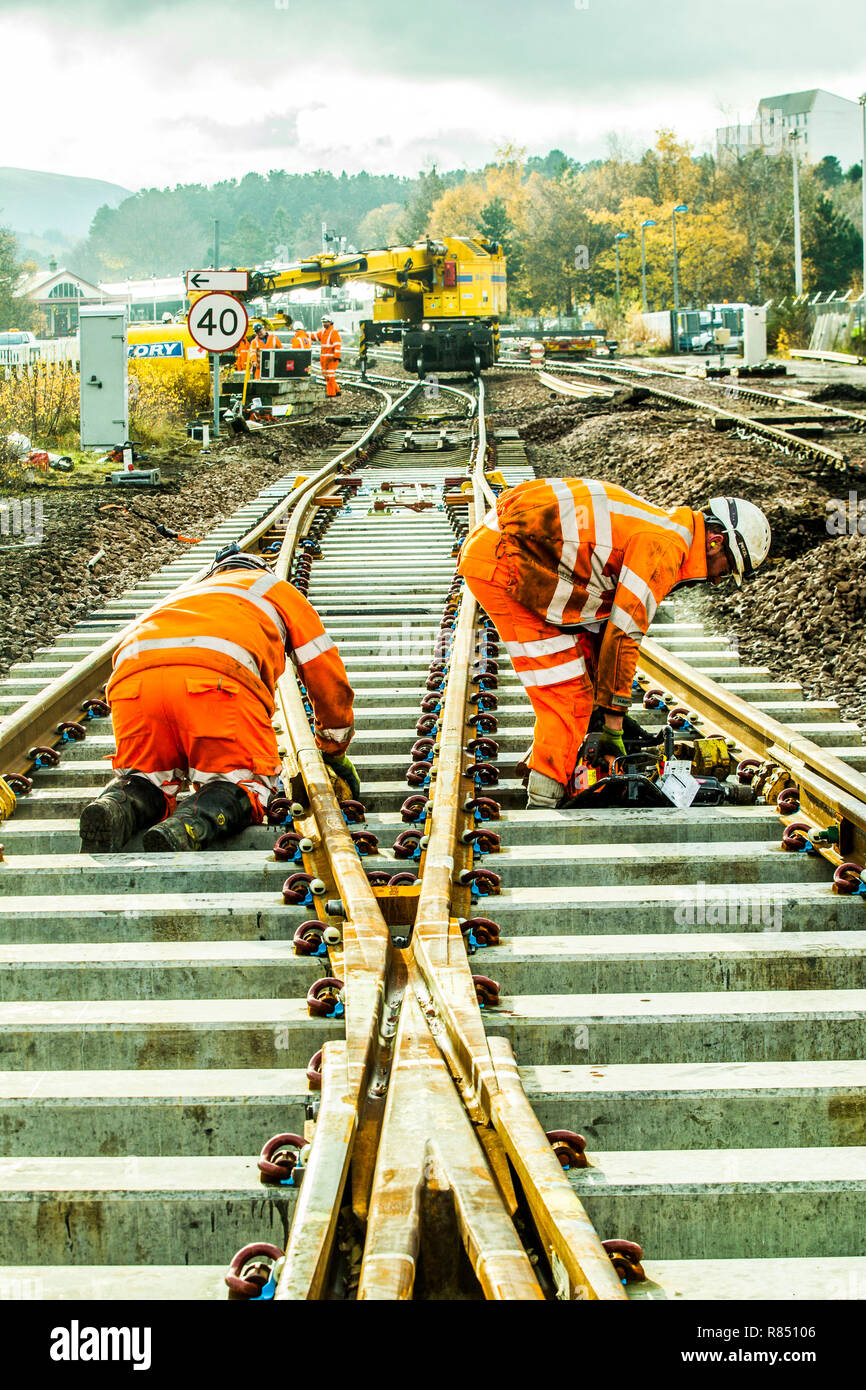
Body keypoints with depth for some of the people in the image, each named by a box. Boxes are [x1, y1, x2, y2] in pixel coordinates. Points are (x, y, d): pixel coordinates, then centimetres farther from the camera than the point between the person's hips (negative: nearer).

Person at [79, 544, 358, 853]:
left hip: (132, 677, 4)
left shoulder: (182, 597, 46)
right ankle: (187, 828, -23)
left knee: (148, 779, 21)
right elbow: (328, 675, 36)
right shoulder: (276, 588, 37)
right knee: (247, 783, 10)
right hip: (217, 677, -4)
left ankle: (115, 807, -15)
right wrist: (335, 751, 50)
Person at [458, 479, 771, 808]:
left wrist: (604, 709, 22)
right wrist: (613, 726, -7)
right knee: (568, 696, -8)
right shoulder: (665, 548, -13)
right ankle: (543, 806, -4)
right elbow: (623, 636, -14)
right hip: (501, 560, -10)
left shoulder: (658, 531, 18)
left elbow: (602, 624, 22)